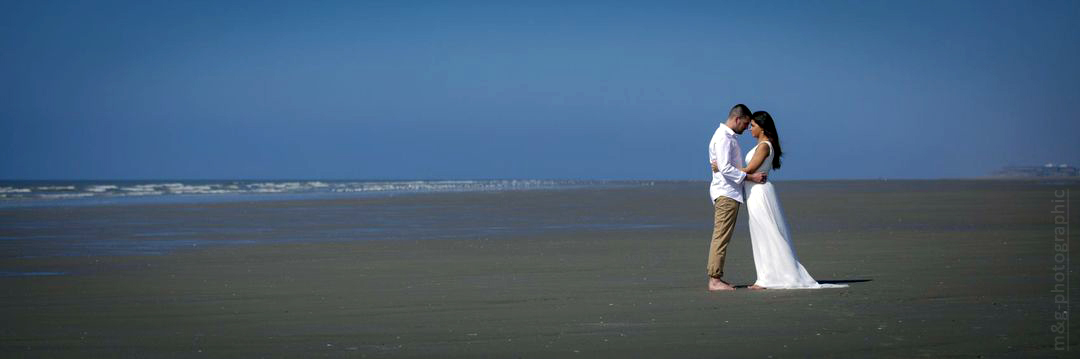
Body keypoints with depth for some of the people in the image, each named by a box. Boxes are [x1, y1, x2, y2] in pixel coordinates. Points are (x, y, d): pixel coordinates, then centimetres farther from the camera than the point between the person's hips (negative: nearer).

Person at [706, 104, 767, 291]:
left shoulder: (728, 137, 19)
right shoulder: (723, 138, -15)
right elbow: (726, 168, -23)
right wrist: (751, 177, -22)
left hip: (729, 192, 11)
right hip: (726, 193, -11)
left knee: (721, 236, 11)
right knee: (721, 236, -10)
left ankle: (715, 276, 14)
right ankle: (714, 279, -10)